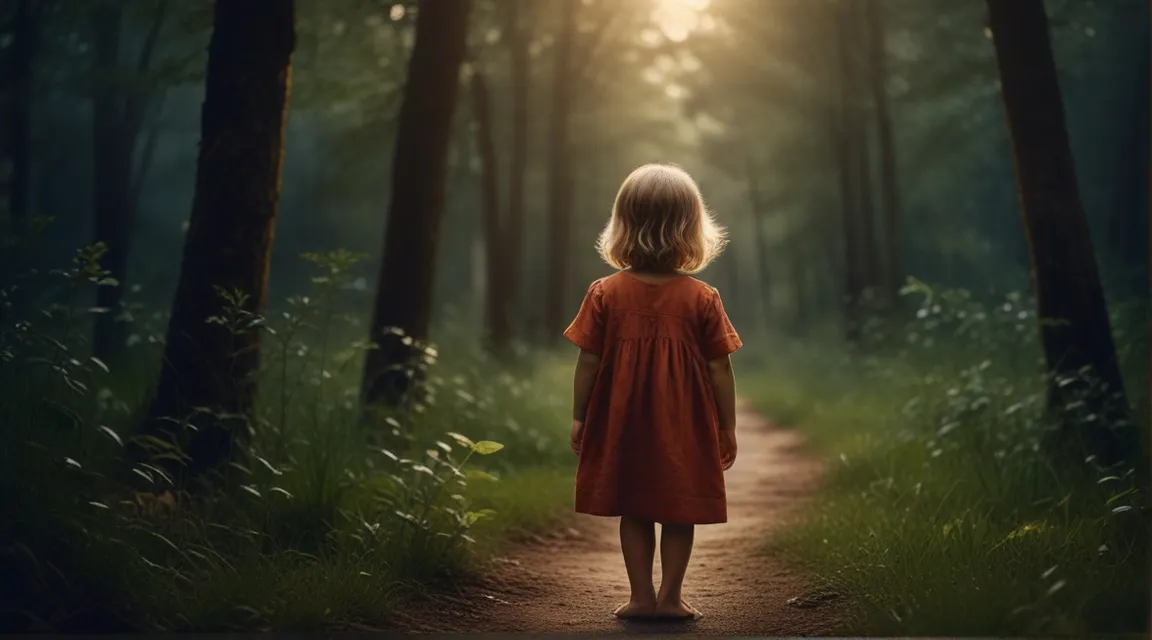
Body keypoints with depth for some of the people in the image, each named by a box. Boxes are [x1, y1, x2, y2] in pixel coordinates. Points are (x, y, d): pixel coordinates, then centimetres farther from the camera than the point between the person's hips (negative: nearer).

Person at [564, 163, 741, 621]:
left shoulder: (605, 294, -8)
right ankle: (670, 596, 15)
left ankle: (641, 596, 15)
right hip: (683, 429, -1)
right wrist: (728, 428, 3)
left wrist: (578, 417, 5)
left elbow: (588, 362, -5)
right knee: (679, 512, 12)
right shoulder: (702, 299, -9)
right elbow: (719, 369, -7)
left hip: (624, 427, 1)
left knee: (633, 511, 13)